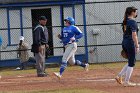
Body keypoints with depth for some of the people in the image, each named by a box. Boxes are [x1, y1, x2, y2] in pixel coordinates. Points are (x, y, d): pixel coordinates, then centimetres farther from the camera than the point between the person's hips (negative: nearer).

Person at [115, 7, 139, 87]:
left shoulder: (125, 22, 13)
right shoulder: (133, 22, -14)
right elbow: (134, 35, -19)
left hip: (124, 43, 9)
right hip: (131, 44, -9)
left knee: (131, 62, 19)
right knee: (131, 63, 0)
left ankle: (119, 76, 14)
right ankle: (126, 82, 2)